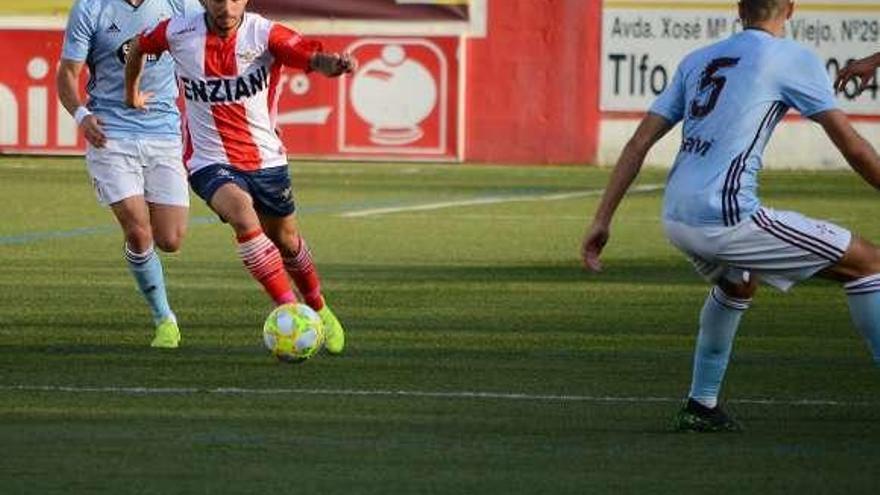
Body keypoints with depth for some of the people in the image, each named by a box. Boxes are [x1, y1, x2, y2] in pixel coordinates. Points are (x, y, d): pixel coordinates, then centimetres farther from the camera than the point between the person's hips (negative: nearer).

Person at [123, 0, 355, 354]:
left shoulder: (264, 34, -16)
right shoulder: (178, 33, -11)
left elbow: (312, 57, -33)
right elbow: (140, 47, 12)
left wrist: (333, 64, -55)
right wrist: (132, 93, 23)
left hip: (266, 161, 1)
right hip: (210, 162, -1)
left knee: (286, 242, 17)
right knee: (244, 216, -30)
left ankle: (318, 310, 46)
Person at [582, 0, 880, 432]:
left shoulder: (697, 60, 20)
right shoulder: (793, 58, 2)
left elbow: (639, 143, 17)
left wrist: (602, 219, 18)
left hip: (675, 219, 7)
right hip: (725, 217, -7)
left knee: (738, 284, 38)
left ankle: (700, 406, 36)